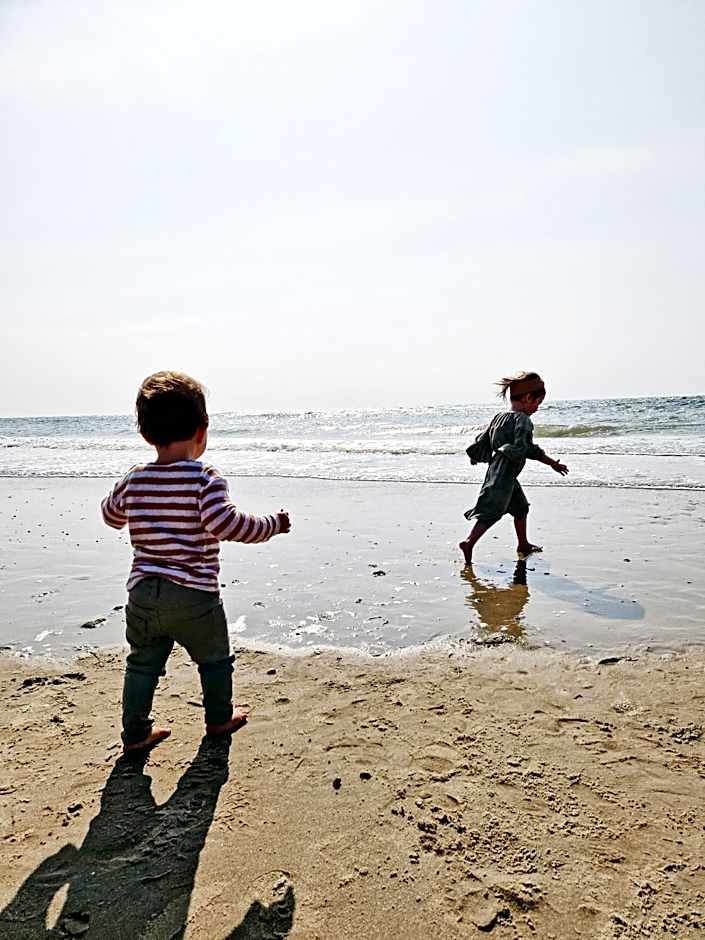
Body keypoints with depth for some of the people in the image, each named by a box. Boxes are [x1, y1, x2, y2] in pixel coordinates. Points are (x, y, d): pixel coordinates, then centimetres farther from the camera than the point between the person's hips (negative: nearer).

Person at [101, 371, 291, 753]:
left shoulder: (133, 480, 1)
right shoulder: (205, 478, -16)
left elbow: (110, 514, 18)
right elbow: (225, 523, -27)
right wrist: (272, 524, -13)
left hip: (143, 593, 4)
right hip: (194, 595, -4)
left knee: (142, 664, 21)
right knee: (214, 659, 20)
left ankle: (135, 732, 30)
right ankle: (219, 718, 36)